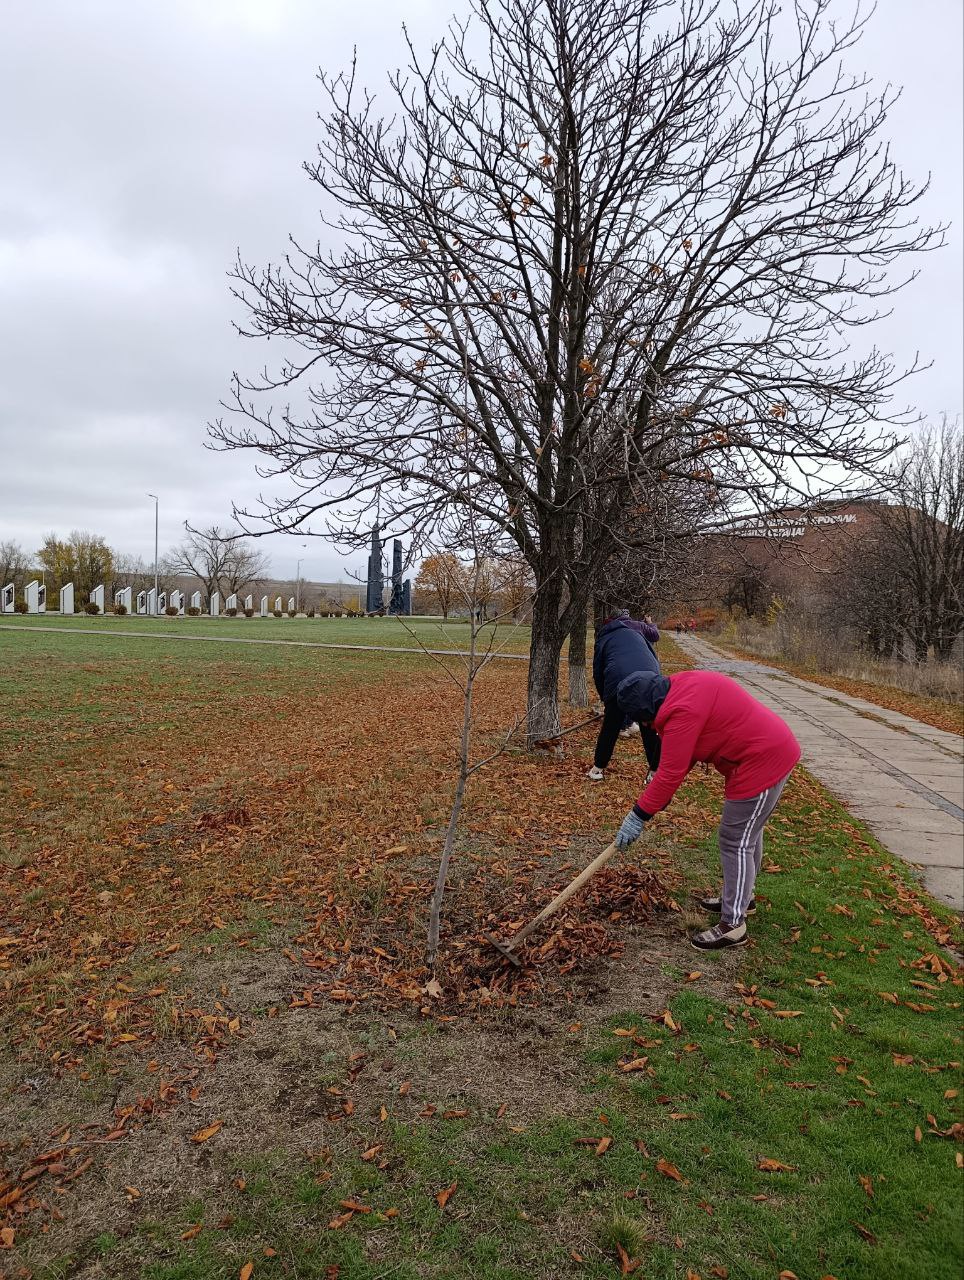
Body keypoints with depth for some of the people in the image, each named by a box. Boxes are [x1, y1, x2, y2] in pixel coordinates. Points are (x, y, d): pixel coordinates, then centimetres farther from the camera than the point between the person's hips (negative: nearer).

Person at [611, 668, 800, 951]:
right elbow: (681, 756, 10)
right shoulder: (681, 687, 5)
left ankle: (733, 925, 9)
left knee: (736, 842, -1)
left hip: (761, 763, -11)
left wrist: (638, 816, -15)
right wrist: (657, 798, 5)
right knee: (748, 834, 23)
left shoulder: (682, 712, -26)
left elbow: (670, 774, -23)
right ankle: (741, 897, 41)